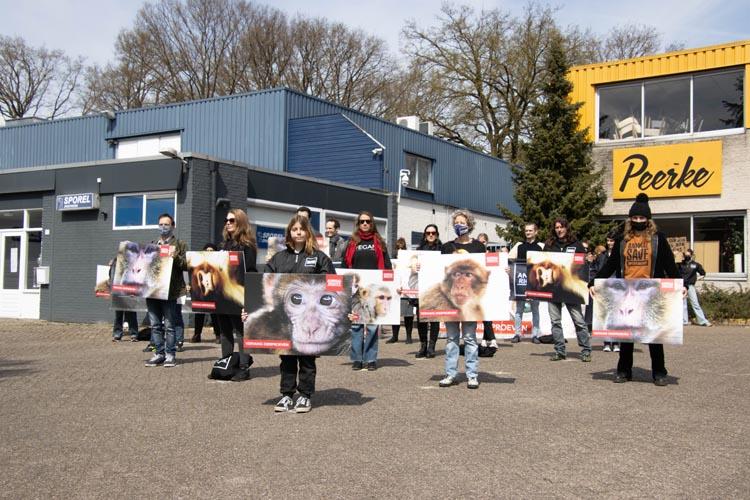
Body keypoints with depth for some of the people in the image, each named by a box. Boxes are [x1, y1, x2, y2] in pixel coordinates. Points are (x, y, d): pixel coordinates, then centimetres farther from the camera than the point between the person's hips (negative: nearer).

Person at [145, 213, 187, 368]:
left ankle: (170, 354, 5)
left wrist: (175, 257, -18)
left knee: (169, 325, -2)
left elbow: (186, 265, -3)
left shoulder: (180, 245, 5)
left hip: (169, 290, -5)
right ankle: (159, 353, 14)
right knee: (155, 325, 7)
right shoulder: (152, 245, 20)